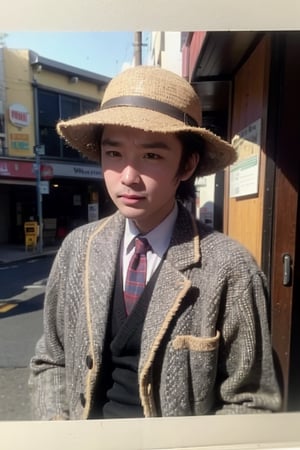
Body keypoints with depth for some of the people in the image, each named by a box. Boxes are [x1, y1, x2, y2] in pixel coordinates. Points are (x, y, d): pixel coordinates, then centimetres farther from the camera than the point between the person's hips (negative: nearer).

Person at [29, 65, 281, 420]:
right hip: (85, 418, 4)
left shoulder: (231, 270, -24)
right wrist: (56, 420, -14)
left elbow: (249, 402, -13)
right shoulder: (77, 248, -11)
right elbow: (50, 361, -1)